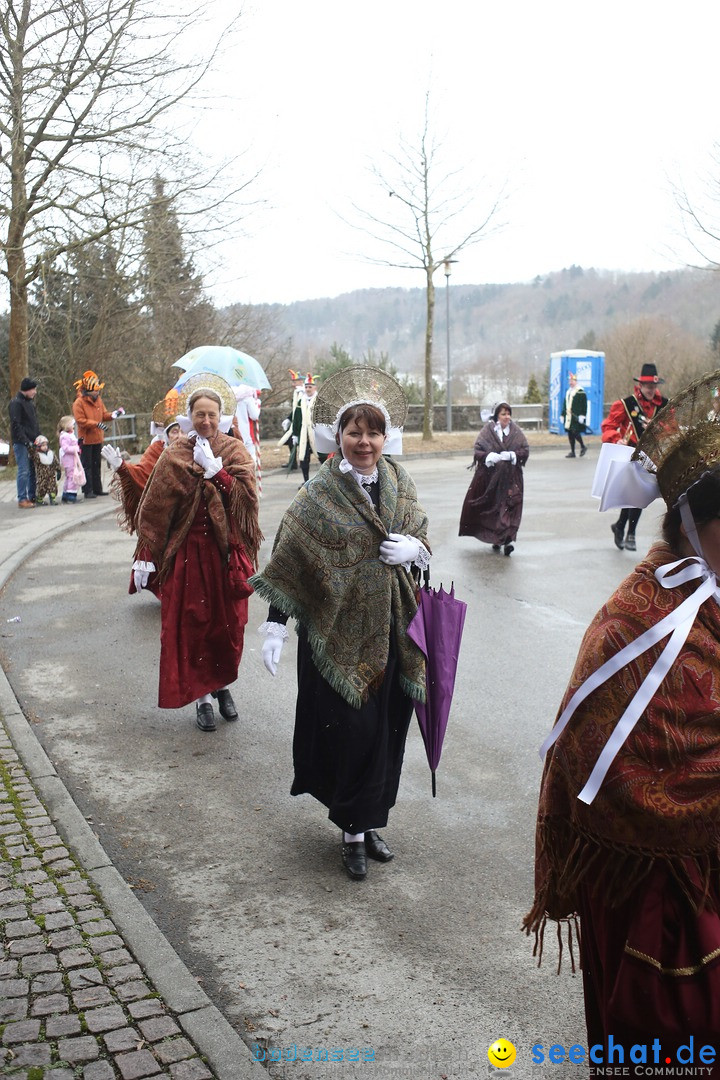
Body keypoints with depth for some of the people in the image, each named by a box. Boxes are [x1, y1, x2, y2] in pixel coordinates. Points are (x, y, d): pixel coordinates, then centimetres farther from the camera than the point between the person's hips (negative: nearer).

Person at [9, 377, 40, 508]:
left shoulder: (30, 402, 17)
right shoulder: (16, 403, -10)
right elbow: (16, 425, -16)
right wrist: (26, 442, -20)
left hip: (32, 442, 8)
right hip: (21, 443, -8)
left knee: (33, 470, 8)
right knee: (24, 471, -8)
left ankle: (32, 497, 14)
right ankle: (22, 499, -5)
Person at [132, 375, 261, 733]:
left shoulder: (235, 452, 2)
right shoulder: (174, 457, -1)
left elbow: (246, 497, -13)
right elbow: (153, 510, -2)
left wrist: (214, 469, -18)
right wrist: (146, 557, -6)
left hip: (228, 552, 1)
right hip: (187, 552, -1)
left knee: (228, 624, 8)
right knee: (191, 625, 1)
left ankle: (223, 686, 29)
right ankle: (203, 697, 14)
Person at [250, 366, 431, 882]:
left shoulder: (399, 483, 5)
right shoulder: (319, 495, -9)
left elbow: (423, 536, 16)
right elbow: (288, 563, -9)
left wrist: (414, 549, -8)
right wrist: (276, 625, -15)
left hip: (392, 631, 5)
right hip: (338, 631, -5)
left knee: (387, 728, 11)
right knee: (351, 731, -2)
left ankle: (371, 821, 30)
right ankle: (353, 830, 18)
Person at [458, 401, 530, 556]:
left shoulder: (516, 432, 4)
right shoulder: (488, 431, -1)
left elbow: (525, 450, 3)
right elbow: (477, 451, -6)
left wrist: (512, 455, -14)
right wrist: (490, 456, -22)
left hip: (511, 477, 0)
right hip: (490, 476, 0)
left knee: (510, 505, -10)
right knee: (492, 507, 6)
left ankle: (508, 539, -14)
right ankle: (496, 538, 20)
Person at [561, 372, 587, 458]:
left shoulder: (580, 392, -7)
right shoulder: (568, 392, 17)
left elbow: (584, 405, -12)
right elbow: (565, 404, 22)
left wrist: (582, 416, -19)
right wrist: (562, 415, 19)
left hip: (576, 417, -8)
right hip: (569, 417, 8)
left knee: (575, 432, -12)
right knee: (570, 434, 7)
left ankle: (583, 447, 10)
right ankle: (572, 452, 13)